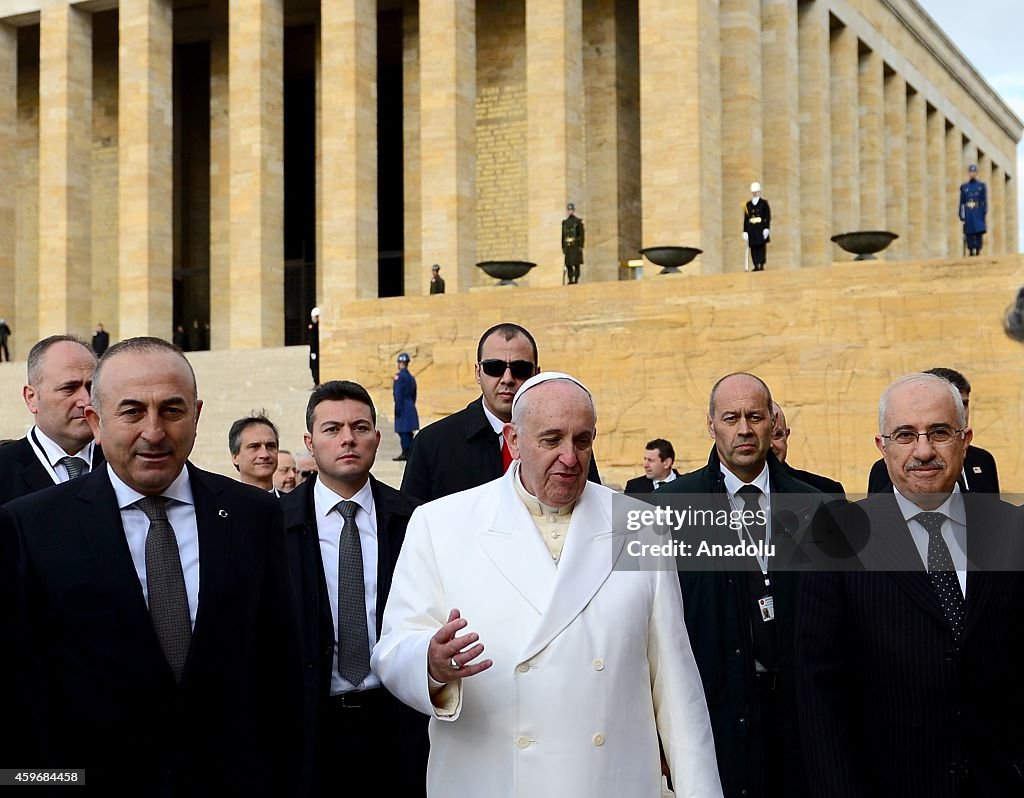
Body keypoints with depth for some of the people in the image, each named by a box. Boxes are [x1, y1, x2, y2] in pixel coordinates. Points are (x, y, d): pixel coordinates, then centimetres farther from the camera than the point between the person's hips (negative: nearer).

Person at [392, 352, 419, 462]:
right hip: (410, 406, 8)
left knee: (403, 431, -7)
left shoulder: (399, 375, -10)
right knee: (409, 432, 10)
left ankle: (405, 453, -9)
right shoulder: (411, 377, 16)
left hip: (402, 406, -8)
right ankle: (410, 453, 12)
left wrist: (398, 407, -17)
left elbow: (398, 393, -16)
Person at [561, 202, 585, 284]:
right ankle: (570, 281, 3)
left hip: (576, 246, -4)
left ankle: (576, 281, -5)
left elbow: (582, 234, -5)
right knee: (568, 264, 0)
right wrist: (563, 247, 9)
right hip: (568, 246, 4)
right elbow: (563, 235, 14)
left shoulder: (579, 221, -1)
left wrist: (581, 246, -13)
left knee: (576, 264, -6)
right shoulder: (565, 222, 13)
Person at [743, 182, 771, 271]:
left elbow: (768, 217, 1)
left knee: (761, 246, -6)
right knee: (753, 247, -2)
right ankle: (756, 265, 0)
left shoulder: (764, 203, 6)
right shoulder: (747, 204, 13)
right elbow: (745, 219, 12)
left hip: (761, 229, -2)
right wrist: (745, 231, 6)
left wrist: (767, 228, -9)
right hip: (751, 229, 2)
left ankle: (761, 265, -6)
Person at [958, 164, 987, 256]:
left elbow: (984, 201, 4)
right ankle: (971, 253, 3)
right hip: (968, 214, 1)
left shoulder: (981, 186, 7)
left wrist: (984, 213, -6)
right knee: (969, 235, -2)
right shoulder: (964, 187, 11)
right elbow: (962, 202, 9)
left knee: (979, 233, -7)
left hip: (978, 214, -1)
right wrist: (961, 215, 2)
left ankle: (978, 253, -6)